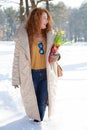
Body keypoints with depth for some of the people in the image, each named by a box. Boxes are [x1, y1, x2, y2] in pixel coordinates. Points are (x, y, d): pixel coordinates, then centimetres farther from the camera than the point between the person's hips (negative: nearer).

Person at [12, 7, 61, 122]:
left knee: (42, 102, 10)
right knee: (32, 101, 12)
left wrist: (56, 56, -8)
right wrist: (15, 79, -3)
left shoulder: (49, 35, 1)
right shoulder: (23, 36, -10)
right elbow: (17, 58, -5)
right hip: (30, 74, -3)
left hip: (46, 73, 3)